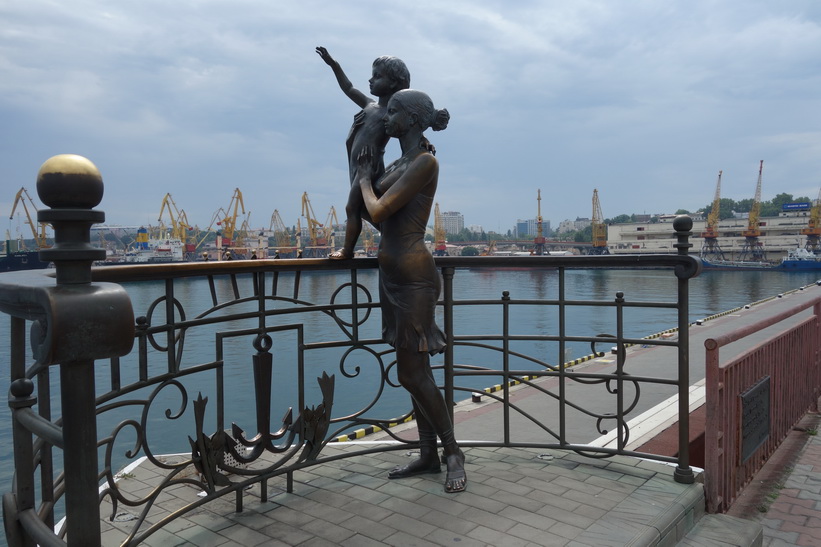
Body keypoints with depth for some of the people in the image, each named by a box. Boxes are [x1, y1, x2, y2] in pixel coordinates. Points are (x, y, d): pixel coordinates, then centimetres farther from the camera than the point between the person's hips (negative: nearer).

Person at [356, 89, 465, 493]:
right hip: (394, 274, 10)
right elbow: (373, 217, 19)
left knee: (412, 372, -5)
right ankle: (428, 455, 23)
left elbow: (379, 211, -17)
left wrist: (365, 179, 1)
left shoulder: (425, 162, -12)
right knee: (413, 370, 13)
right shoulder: (399, 164, 16)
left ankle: (453, 453, 12)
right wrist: (368, 177, 15)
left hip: (412, 275, -10)